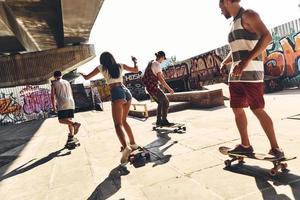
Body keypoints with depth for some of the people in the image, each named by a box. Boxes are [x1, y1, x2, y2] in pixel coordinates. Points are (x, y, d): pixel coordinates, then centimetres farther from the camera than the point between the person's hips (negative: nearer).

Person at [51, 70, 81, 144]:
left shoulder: (54, 84, 6)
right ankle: (71, 136, 3)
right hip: (71, 103, 5)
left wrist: (54, 106, 5)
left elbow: (53, 96, -1)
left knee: (61, 120, -3)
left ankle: (75, 124, -26)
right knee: (69, 120, 8)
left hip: (62, 104, -5)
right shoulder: (67, 82, 19)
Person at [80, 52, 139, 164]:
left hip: (116, 93, -5)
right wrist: (135, 62, 44)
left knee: (118, 124, -11)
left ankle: (125, 147, -33)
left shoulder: (101, 68, 9)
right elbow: (136, 70, 25)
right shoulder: (120, 66, 16)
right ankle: (133, 143, 28)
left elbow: (87, 77, 18)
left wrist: (82, 74, 40)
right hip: (126, 92, 5)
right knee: (124, 121, 22)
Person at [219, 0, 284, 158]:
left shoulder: (248, 15, -4)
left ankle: (275, 147, 6)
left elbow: (266, 37, -18)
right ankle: (245, 145, 17)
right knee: (237, 109, 7)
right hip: (235, 74, 9)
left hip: (251, 72, -8)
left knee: (258, 110, -7)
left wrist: (246, 61, -27)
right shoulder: (234, 22, 21)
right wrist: (224, 62, 11)